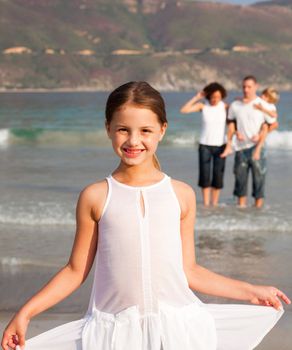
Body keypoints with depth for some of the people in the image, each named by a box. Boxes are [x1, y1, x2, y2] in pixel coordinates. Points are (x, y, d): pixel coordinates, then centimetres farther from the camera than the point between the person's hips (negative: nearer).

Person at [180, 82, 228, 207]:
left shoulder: (225, 107, -5)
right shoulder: (203, 106, -5)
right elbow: (183, 110, -15)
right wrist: (196, 97, -15)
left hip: (220, 146, 0)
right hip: (205, 146, 0)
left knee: (218, 178, 0)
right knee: (204, 177, -4)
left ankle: (214, 205, 10)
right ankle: (206, 205, 2)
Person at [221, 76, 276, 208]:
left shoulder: (262, 105, -3)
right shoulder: (235, 105, 6)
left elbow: (273, 124, 3)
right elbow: (231, 122, 19)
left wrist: (260, 135, -7)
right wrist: (236, 132, 2)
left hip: (257, 146, -3)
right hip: (240, 147, 3)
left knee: (258, 174, -3)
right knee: (240, 174, 6)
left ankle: (259, 202, 6)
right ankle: (241, 202, 17)